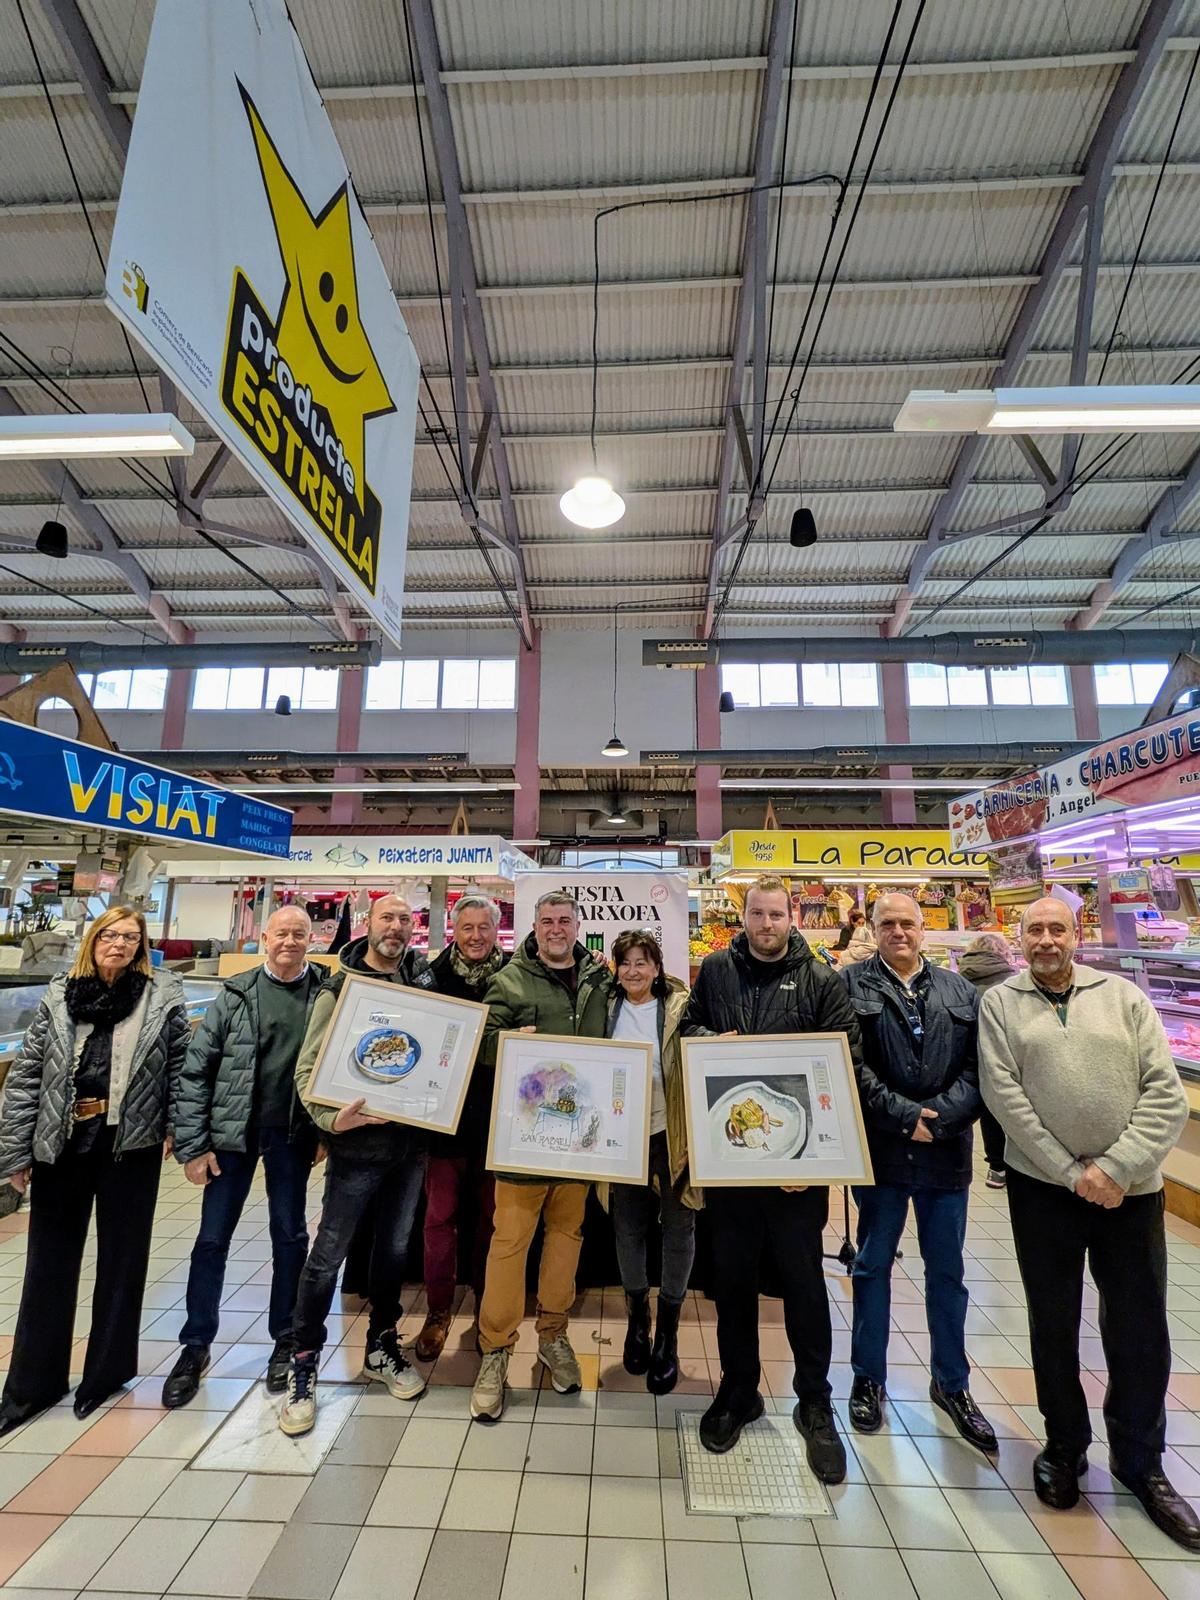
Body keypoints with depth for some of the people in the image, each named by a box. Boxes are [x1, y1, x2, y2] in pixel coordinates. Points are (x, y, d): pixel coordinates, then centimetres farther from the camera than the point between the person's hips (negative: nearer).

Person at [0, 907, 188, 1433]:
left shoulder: (163, 996, -5)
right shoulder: (58, 997, 0)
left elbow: (181, 1064, -3)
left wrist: (177, 1128, -6)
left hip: (132, 1146, -1)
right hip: (60, 1146, 2)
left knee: (122, 1258, 12)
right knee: (50, 1262, 14)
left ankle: (107, 1370, 32)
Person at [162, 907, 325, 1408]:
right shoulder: (236, 994, -4)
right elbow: (196, 1071, -1)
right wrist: (192, 1145, -4)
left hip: (292, 1134, 0)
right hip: (232, 1131, 1)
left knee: (290, 1236, 13)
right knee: (212, 1239, 11)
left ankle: (285, 1341, 33)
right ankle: (196, 1346, 34)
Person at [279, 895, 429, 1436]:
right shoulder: (339, 988, -7)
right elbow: (307, 1067, -10)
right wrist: (332, 1118, -25)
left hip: (410, 1142, 5)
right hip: (358, 1144, -4)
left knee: (395, 1248, 18)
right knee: (328, 1255, 7)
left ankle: (381, 1348, 37)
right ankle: (303, 1365, 28)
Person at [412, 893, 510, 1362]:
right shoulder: (433, 975, -4)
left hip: (496, 1118, 0)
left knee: (490, 1218, 16)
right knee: (439, 1217, 11)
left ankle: (487, 1310, 36)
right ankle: (438, 1311, 32)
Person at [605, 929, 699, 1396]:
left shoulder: (679, 1008, -7)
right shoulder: (606, 1010, 2)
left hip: (671, 1135, -2)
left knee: (678, 1231, 9)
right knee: (627, 1229, 14)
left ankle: (667, 1333, 30)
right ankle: (637, 1315, 39)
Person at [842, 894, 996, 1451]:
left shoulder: (959, 991, 5)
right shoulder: (851, 985, -6)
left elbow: (976, 1067, -2)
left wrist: (937, 1117, -15)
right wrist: (905, 1116, -16)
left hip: (946, 1152, 3)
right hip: (881, 1149, -2)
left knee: (947, 1271, 17)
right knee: (873, 1265, 13)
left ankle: (951, 1384, 38)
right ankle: (868, 1379, 32)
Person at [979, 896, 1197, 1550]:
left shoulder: (1123, 995, 2)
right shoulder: (1000, 1004, -2)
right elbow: (1005, 1097, -9)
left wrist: (1115, 1167, -12)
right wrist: (1073, 1173, -12)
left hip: (1129, 1190, 1)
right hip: (1043, 1187, -1)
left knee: (1141, 1330, 12)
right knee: (1054, 1325, 14)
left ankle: (1140, 1460, 38)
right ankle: (1064, 1446, 37)